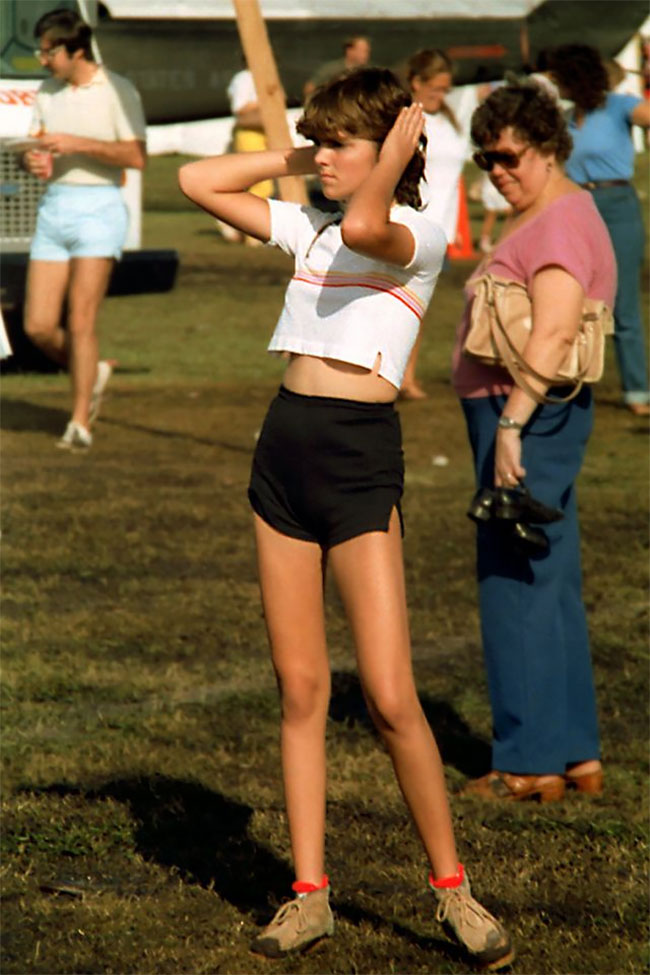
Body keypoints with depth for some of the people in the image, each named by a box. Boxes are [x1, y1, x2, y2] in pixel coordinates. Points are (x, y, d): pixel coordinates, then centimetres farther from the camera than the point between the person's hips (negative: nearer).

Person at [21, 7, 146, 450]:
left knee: (80, 320, -11)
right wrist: (32, 161, -4)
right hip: (53, 208, 6)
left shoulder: (117, 91, -5)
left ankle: (80, 423, -3)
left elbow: (136, 156, -14)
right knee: (38, 326, 0)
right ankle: (90, 374, 28)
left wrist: (79, 144, -19)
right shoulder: (48, 93, 13)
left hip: (98, 209, -6)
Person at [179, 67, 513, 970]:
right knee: (301, 688, 7)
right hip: (284, 444, 6)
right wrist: (297, 159, 13)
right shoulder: (308, 226, 14)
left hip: (360, 453, -6)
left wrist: (395, 155, -14)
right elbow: (198, 181, 19)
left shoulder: (420, 235, -6)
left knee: (391, 698, -9)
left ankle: (452, 887, 5)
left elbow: (363, 226, -29)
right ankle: (310, 894, 13)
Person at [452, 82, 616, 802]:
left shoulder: (560, 223, -16)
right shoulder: (539, 217, 17)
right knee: (549, 585, 13)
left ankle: (531, 762, 1)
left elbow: (551, 336, -25)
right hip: (524, 415, 11)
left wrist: (511, 425, -27)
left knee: (517, 583, -5)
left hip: (530, 416, -11)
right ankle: (578, 756, 19)